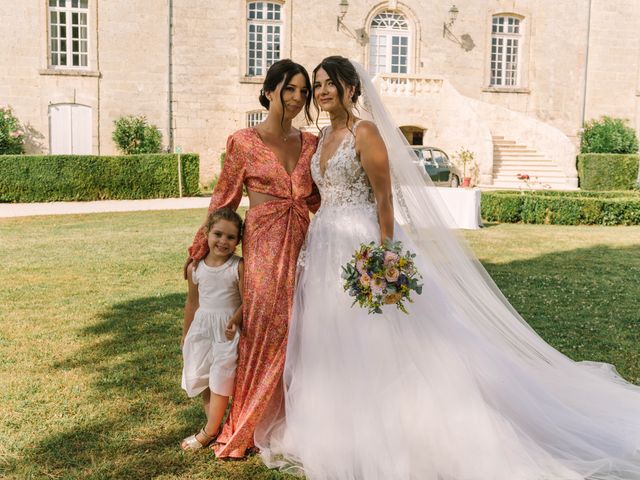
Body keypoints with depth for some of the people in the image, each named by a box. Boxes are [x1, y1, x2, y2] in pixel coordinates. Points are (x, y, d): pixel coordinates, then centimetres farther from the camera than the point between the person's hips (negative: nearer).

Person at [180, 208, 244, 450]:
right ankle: (213, 425, 23)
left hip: (228, 330, -4)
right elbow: (192, 303, 9)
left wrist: (234, 321, -28)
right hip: (202, 327, 4)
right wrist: (185, 334, 17)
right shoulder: (195, 268, -2)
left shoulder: (239, 267, -13)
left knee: (221, 378, -2)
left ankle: (209, 432, 11)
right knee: (202, 378, 9)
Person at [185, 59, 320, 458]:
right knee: (262, 329, -1)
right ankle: (244, 430, 15)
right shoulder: (244, 142, -2)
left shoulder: (311, 143, 10)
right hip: (263, 245, -4)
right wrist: (201, 248, 3)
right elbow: (224, 200, 3)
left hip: (301, 244, 4)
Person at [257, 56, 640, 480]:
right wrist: (315, 247, 16)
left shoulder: (366, 133, -10)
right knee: (330, 341, 12)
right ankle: (337, 429, 25)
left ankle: (380, 437, 12)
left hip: (361, 246, -8)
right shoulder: (324, 136, 14)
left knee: (370, 342, -2)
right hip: (325, 247, 8)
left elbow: (385, 199, -14)